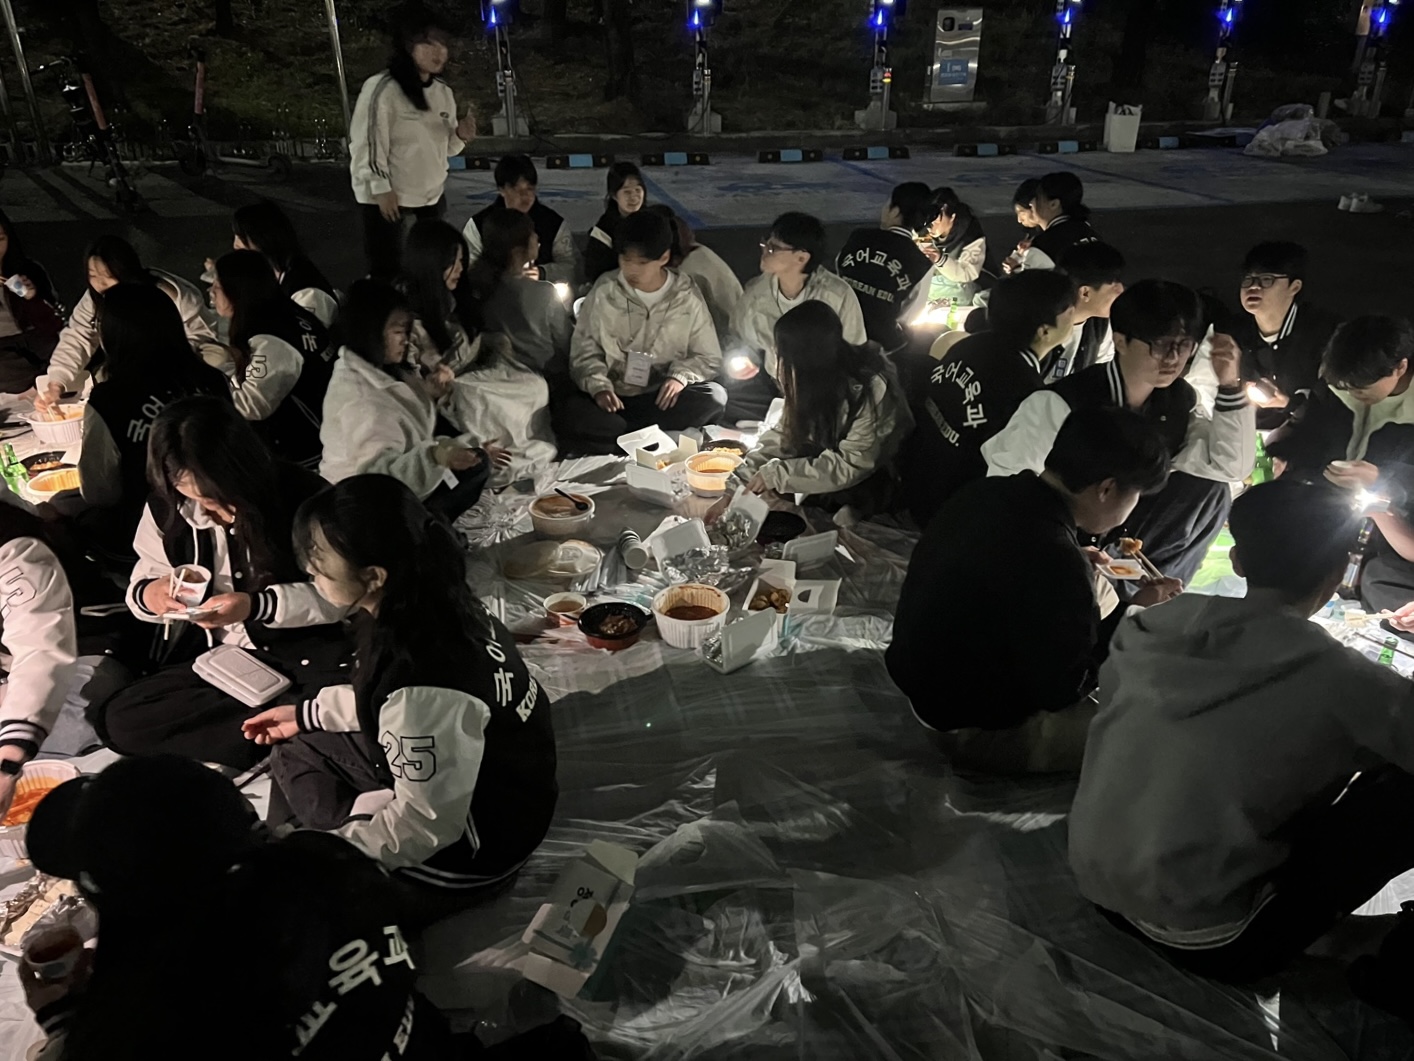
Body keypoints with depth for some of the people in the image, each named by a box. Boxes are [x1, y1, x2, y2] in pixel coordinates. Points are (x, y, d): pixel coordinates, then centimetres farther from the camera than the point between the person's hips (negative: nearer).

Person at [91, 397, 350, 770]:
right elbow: (144, 577, 13)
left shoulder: (303, 497, -12)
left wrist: (257, 606, -23)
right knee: (120, 721, -20)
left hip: (304, 652, -6)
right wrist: (146, 594, -13)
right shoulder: (166, 507, 1)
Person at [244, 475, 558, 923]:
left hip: (472, 840, -9)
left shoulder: (424, 683, -37)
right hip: (445, 775, 9)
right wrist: (305, 714, 16)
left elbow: (425, 825, -26)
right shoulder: (426, 602, -12)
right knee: (297, 755, 17)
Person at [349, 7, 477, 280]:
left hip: (431, 196, 7)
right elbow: (367, 142, -16)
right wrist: (381, 189, -19)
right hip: (386, 198, -7)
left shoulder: (443, 91, 8)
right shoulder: (381, 88, -15)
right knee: (386, 272, -3)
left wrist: (460, 135, -7)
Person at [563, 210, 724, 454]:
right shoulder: (605, 292, 1)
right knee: (570, 414, -32)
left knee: (714, 396, -29)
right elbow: (584, 350, 3)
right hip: (613, 400, -1)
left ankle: (618, 436, -23)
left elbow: (709, 358, 7)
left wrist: (681, 376, -15)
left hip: (662, 400, 1)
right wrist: (599, 386, -17)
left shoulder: (687, 297, 2)